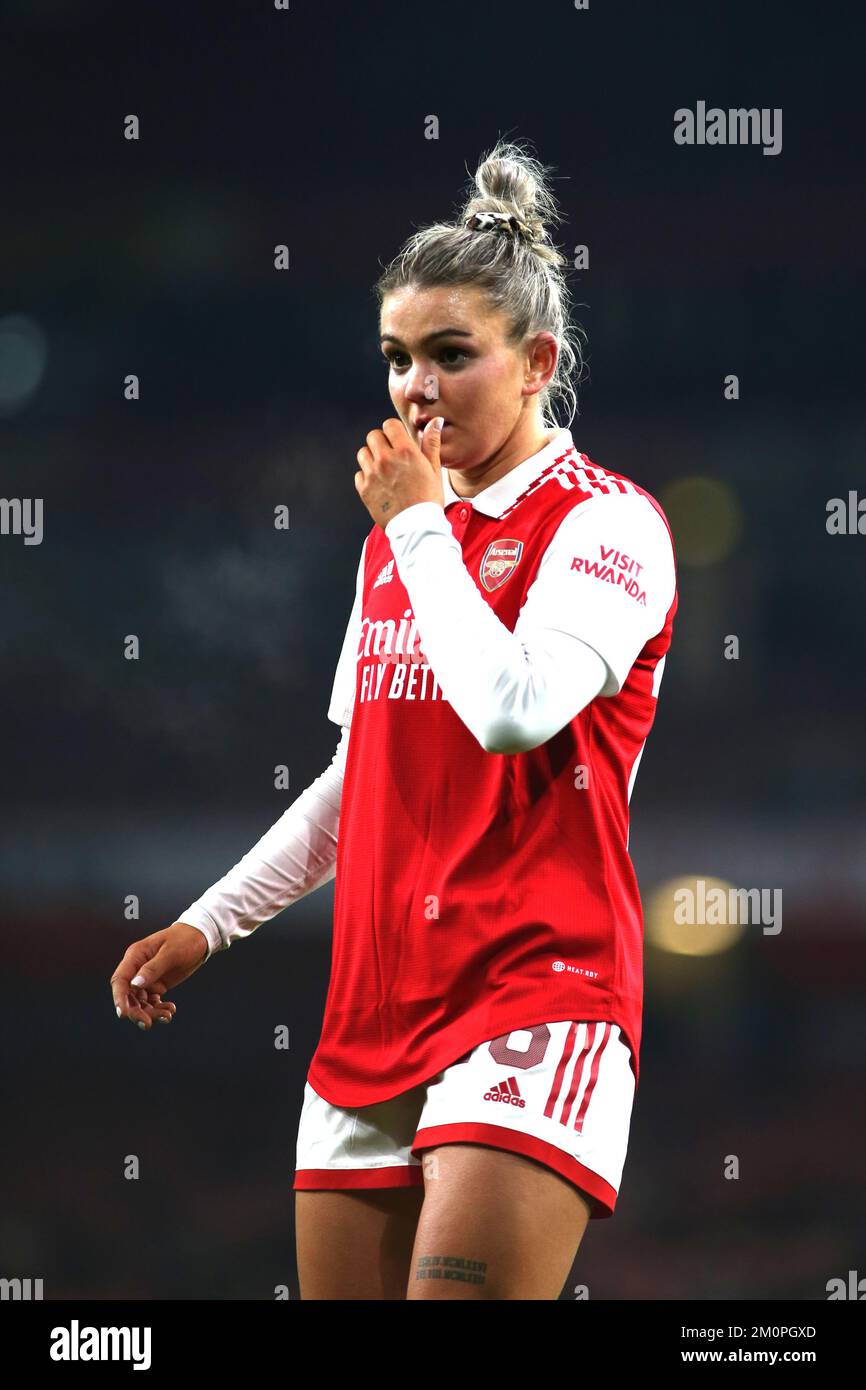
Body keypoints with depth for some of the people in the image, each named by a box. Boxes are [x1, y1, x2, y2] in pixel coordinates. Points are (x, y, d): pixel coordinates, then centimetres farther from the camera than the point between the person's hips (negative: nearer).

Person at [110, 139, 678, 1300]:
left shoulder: (606, 523, -5)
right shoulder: (396, 543, 18)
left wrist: (421, 525, -10)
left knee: (462, 1284, -20)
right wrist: (207, 925, 23)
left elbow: (513, 707, -22)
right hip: (374, 1012, 7)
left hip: (537, 990, -7)